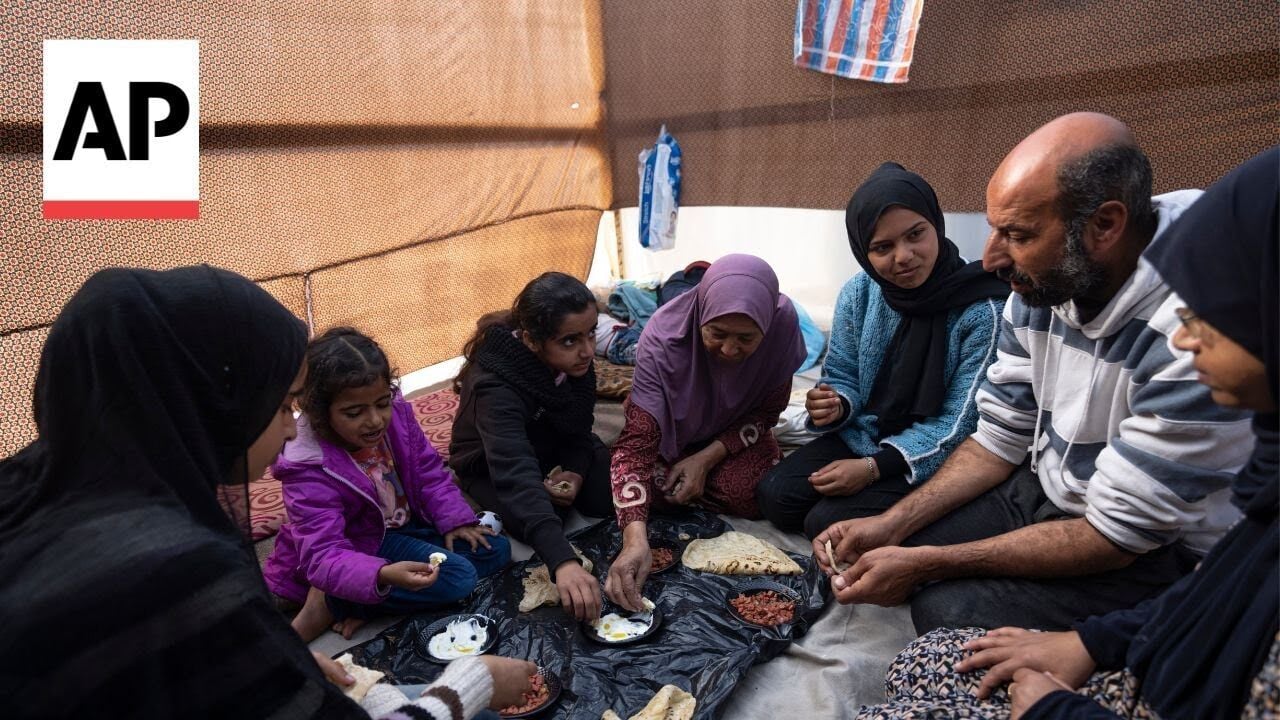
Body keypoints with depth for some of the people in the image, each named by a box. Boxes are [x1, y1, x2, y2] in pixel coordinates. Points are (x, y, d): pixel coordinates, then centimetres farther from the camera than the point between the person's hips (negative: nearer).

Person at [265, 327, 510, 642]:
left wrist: (456, 519, -13)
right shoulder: (308, 468, -29)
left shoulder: (396, 414, -15)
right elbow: (323, 554, -37)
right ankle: (332, 602, -14)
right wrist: (383, 575, -55)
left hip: (407, 525, 7)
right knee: (458, 578, -23)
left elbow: (429, 472, 0)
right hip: (360, 546, -7)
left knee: (495, 550, 0)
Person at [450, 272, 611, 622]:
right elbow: (515, 476, -56)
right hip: (491, 462, -4)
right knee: (537, 519, -27)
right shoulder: (496, 386, -42)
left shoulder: (575, 358, -23)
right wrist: (564, 562, -67)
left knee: (605, 497, -16)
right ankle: (484, 496, 4)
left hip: (553, 448, 4)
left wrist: (576, 470, -26)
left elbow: (580, 425, -5)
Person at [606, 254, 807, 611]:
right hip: (674, 425, 0)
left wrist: (707, 457, -26)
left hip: (736, 429, 1)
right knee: (661, 485, -25)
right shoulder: (663, 337, -37)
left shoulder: (783, 322, -31)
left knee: (748, 494, -24)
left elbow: (766, 412, -15)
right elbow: (637, 443, -40)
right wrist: (635, 541, -52)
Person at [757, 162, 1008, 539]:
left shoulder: (983, 310, -20)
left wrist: (874, 467, -24)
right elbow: (843, 377, 5)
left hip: (929, 458, -5)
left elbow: (958, 423, -18)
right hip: (858, 437, 5)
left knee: (827, 523, -20)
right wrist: (835, 405, -20)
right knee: (774, 495, -10)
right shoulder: (858, 293, -7)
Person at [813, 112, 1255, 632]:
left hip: (1156, 549, -6)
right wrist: (892, 526, -10)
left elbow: (1115, 536, -25)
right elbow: (998, 442, 1)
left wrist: (928, 564, -23)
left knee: (952, 608, -24)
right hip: (1044, 491, 6)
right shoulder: (1039, 287, -8)